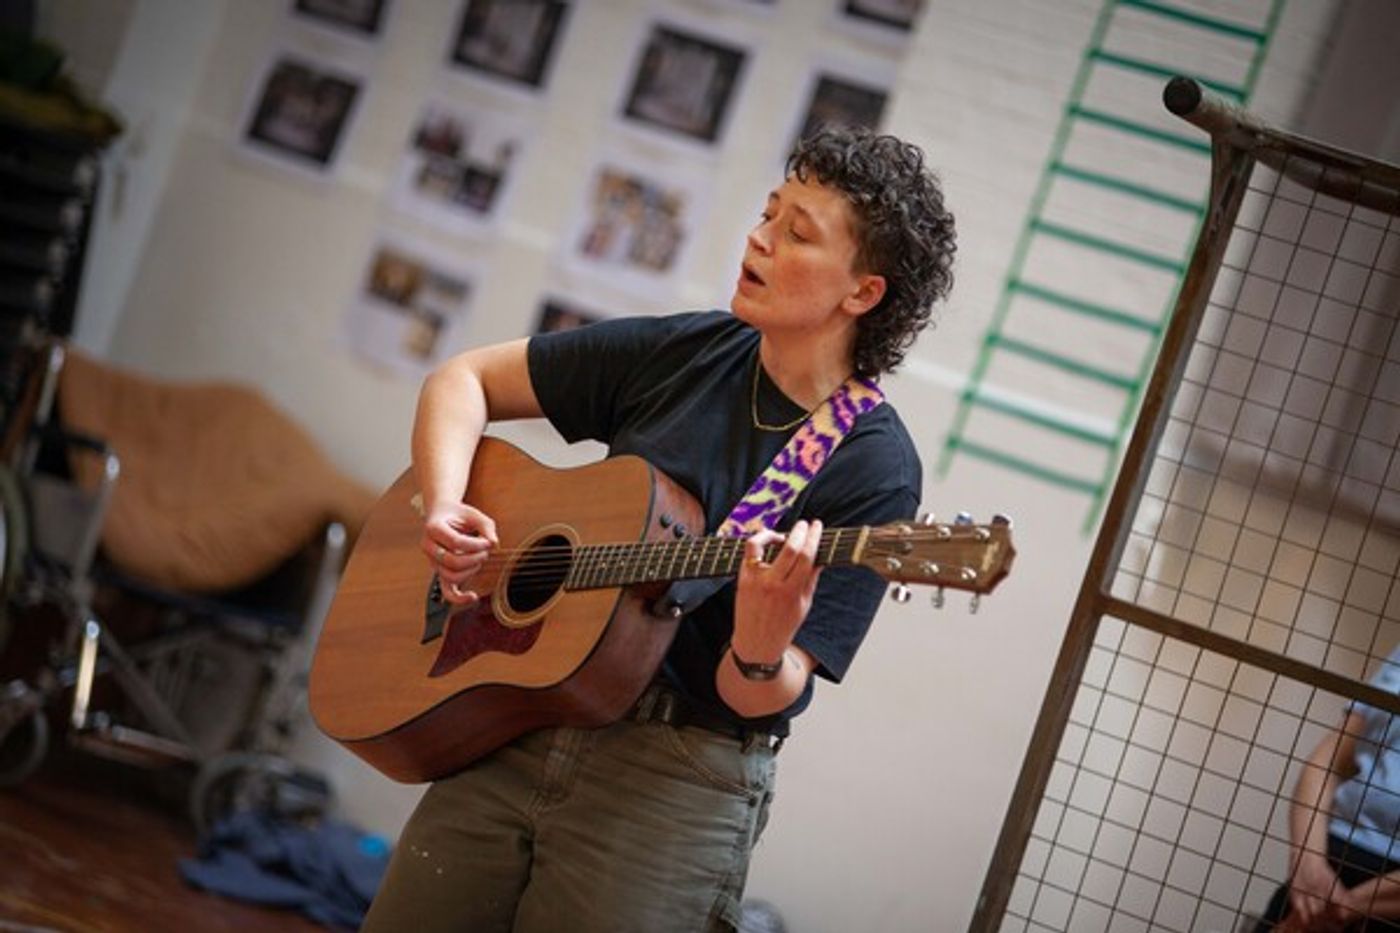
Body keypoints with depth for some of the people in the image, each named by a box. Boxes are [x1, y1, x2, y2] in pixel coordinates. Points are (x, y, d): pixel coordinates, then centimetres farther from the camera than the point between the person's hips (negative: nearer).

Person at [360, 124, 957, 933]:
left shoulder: (874, 470, -10)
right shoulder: (683, 353, 3)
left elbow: (758, 700, -12)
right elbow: (467, 379, 11)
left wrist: (762, 649, -34)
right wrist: (444, 511, -5)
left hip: (680, 780, -4)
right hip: (521, 734, 5)